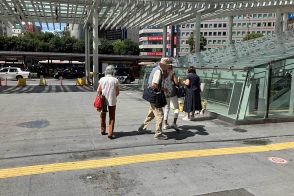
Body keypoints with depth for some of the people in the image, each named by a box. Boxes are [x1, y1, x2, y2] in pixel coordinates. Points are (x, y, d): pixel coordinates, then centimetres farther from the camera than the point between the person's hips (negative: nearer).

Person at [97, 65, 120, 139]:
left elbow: (98, 90, -6)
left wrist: (101, 95, 12)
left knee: (103, 115, 21)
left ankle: (103, 130, 31)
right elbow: (117, 92, -5)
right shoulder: (115, 80, -9)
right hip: (112, 101, -2)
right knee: (112, 117, 8)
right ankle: (110, 133, 3)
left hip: (103, 100, 2)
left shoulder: (102, 79, -6)